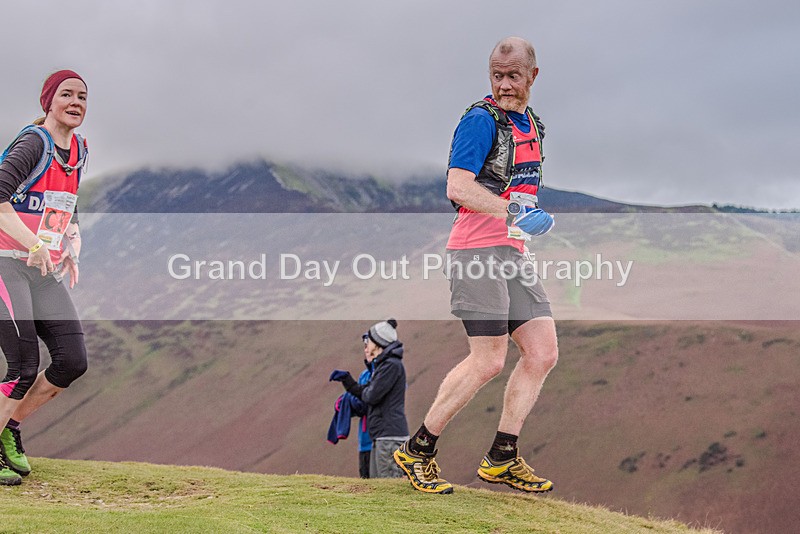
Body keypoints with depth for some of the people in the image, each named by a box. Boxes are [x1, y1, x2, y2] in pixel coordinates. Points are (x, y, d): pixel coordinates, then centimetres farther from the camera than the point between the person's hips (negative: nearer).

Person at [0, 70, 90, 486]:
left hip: (45, 274, 8)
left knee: (73, 361, -2)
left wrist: (73, 245, 10)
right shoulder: (33, 143, -13)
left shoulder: (76, 150, 12)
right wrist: (34, 244, -33)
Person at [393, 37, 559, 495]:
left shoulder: (533, 125, 17)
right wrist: (513, 211, -29)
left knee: (543, 353, 3)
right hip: (478, 249, -9)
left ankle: (502, 458, 12)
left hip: (513, 252, 9)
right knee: (489, 362, -12)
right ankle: (417, 451, 1)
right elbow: (458, 187, -23)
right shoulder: (482, 120, -10)